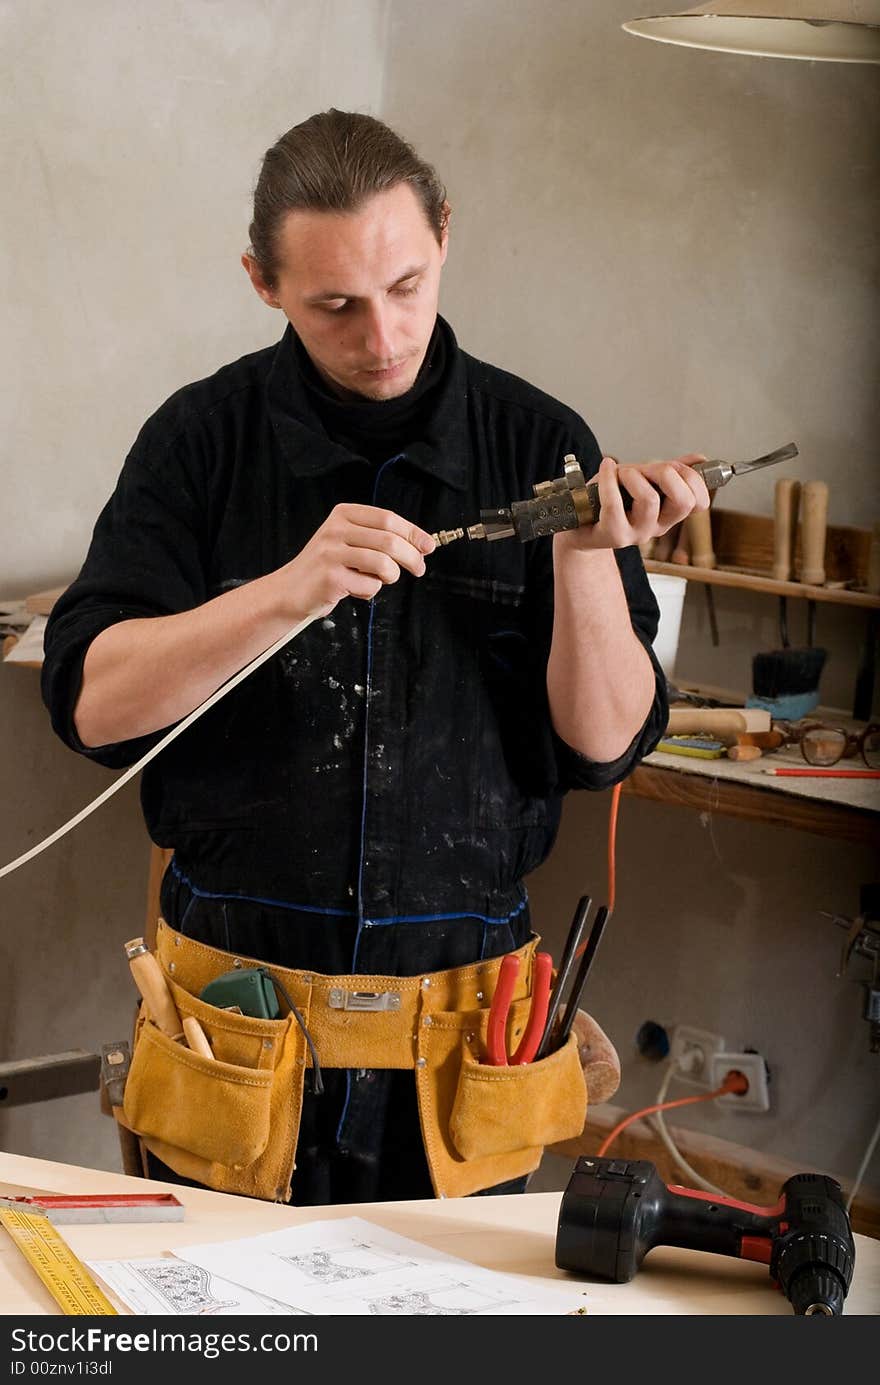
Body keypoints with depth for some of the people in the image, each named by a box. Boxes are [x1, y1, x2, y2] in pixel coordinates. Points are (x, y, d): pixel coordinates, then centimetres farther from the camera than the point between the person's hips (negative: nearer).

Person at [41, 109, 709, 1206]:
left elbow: (607, 743, -4)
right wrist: (289, 591, -24)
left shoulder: (539, 447, -1)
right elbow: (89, 701, -12)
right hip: (237, 989, 0)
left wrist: (587, 554, -20)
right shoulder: (203, 439, -2)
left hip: (459, 1005, 1)